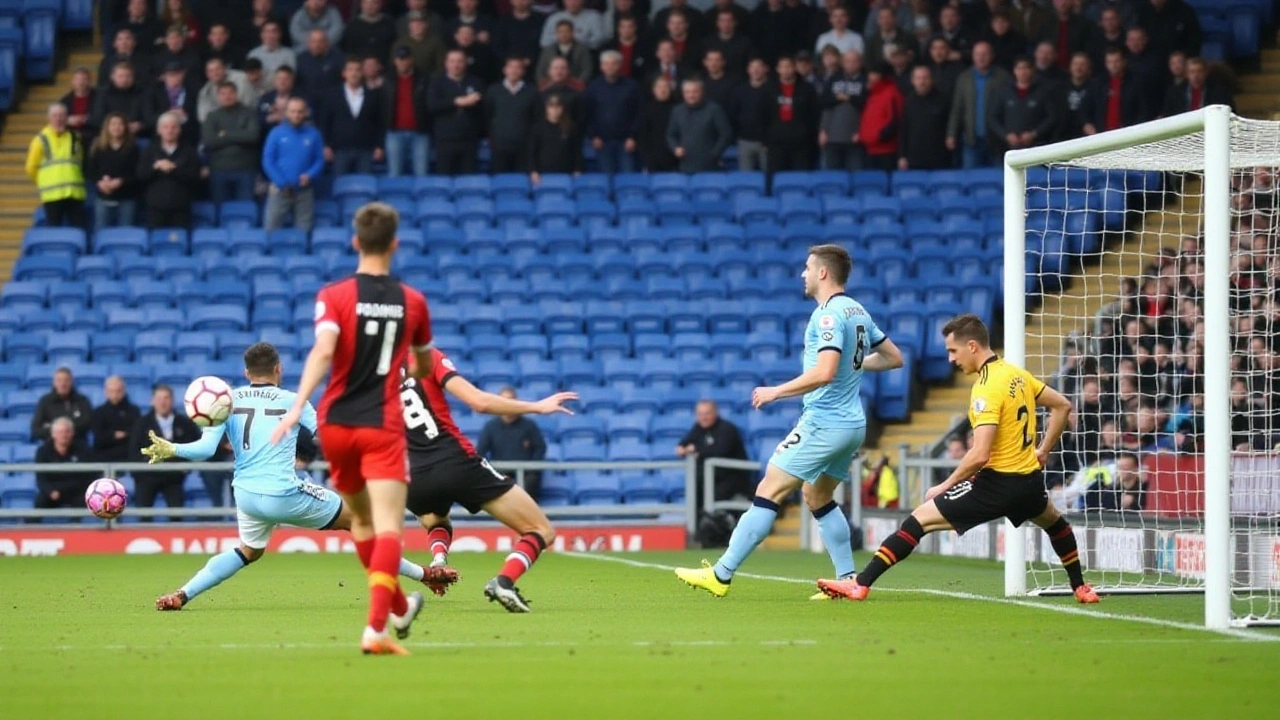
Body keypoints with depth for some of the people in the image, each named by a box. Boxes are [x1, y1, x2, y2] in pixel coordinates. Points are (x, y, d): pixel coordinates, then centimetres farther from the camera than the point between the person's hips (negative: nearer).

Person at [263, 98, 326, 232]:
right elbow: (268, 160, -1)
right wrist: (281, 183, -10)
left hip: (304, 190, 1)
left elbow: (320, 160, 5)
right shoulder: (277, 133, 1)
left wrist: (310, 176, -14)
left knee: (304, 231, 2)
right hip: (280, 190, -1)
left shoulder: (313, 134, 5)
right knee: (271, 229, -5)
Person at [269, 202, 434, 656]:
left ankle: (397, 606, 37)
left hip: (336, 423, 2)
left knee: (362, 519, 22)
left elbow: (324, 350, -21)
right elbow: (424, 367, 19)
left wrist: (298, 407, -28)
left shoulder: (335, 296, -3)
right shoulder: (412, 302, 4)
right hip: (384, 426, -2)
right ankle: (376, 628, -28)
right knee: (388, 528, -10)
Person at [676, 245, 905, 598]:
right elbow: (894, 357, 21)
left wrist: (776, 391, -17)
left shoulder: (829, 314, -15)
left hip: (824, 421, -9)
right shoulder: (857, 311, 12)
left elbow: (824, 372, -26)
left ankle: (721, 575, -8)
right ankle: (849, 579, 16)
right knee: (818, 497, 22)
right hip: (853, 424, 9)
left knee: (769, 492, -7)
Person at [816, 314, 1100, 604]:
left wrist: (944, 487, -15)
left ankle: (861, 583, -12)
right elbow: (1062, 406, 19)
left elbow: (979, 455, -25)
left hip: (999, 481, -8)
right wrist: (1043, 450, 22)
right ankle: (1081, 588, 48)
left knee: (919, 520, -7)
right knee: (1054, 522, 40)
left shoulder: (986, 389, -19)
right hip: (1030, 480, 8)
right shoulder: (1017, 374, 6)